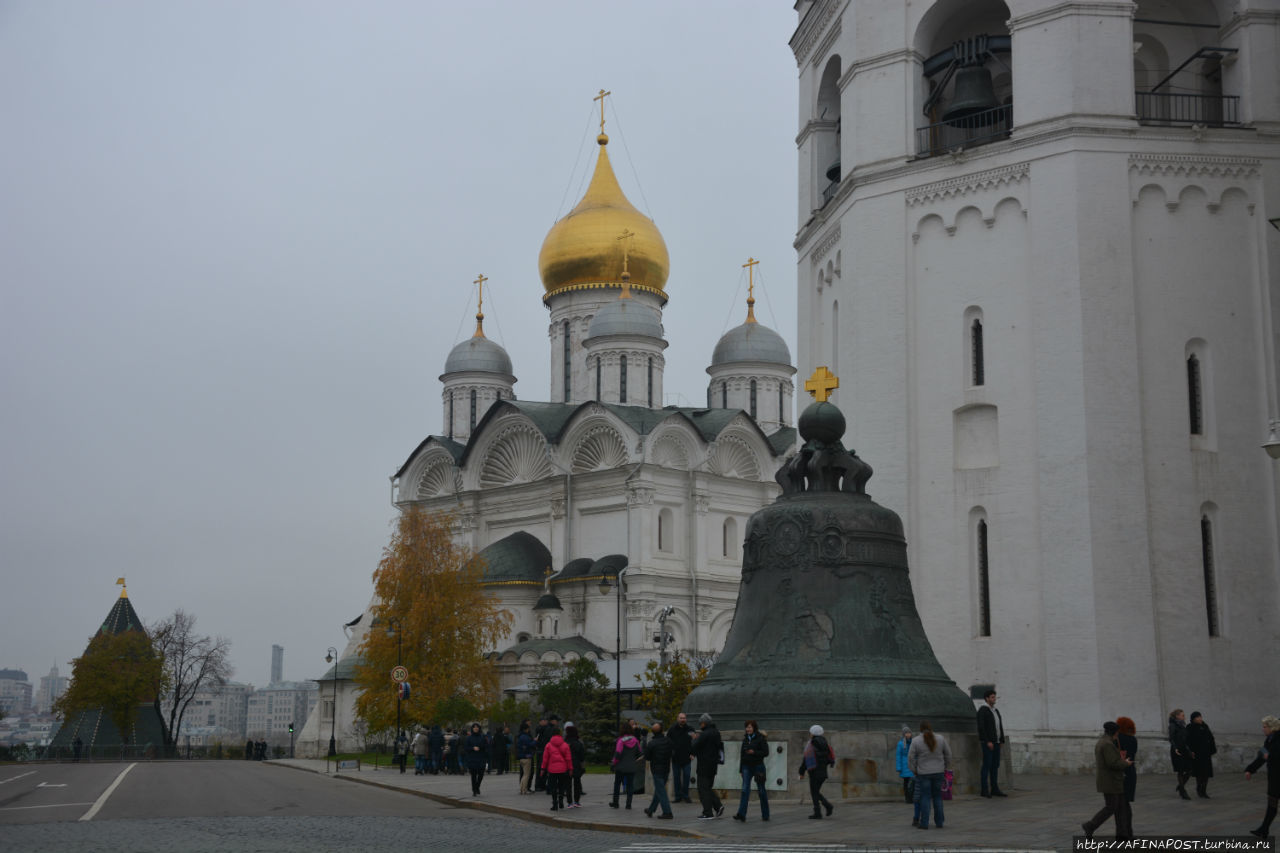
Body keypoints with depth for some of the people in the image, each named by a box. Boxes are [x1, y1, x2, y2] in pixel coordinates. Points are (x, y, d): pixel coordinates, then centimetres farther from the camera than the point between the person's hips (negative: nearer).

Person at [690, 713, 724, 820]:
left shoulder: (705, 734, -18)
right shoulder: (716, 733, 10)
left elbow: (695, 746, -19)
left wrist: (695, 738, 2)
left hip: (704, 765, -9)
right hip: (714, 764, 9)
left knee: (703, 789, -2)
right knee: (707, 788, 19)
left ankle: (708, 813, -3)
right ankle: (718, 806, 7)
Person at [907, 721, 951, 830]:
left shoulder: (916, 741, -10)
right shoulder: (940, 738, -3)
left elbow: (911, 758, -8)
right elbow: (948, 754, 5)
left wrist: (913, 770, 5)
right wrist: (947, 767, 16)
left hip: (923, 773, -2)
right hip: (938, 772, 2)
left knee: (925, 797, 2)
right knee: (937, 796, 13)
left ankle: (924, 823, 0)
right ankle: (939, 822, 14)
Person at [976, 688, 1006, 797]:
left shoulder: (996, 710, 17)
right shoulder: (983, 710, -8)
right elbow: (981, 727, -15)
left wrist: (1001, 740, 10)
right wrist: (988, 741, -19)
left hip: (996, 742, 8)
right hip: (987, 743, -8)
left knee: (995, 766, 8)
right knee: (987, 765, -8)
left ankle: (995, 789, 13)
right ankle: (984, 790, -6)